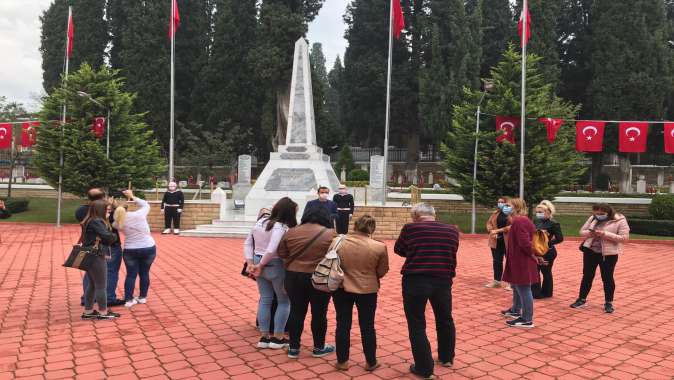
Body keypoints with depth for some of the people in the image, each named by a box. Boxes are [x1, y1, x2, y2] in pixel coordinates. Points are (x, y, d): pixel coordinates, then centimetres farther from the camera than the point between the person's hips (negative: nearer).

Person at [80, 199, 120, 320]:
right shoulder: (97, 221, -18)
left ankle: (88, 311, 24)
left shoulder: (89, 221, 12)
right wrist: (114, 236, -6)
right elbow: (108, 237, -24)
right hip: (96, 257, -9)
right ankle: (103, 312, 12)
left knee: (92, 284, 18)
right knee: (101, 286, 2)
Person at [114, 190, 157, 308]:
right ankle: (143, 297, 21)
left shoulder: (118, 223, -8)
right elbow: (146, 205, 7)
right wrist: (133, 197, 12)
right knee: (144, 273, 11)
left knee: (131, 275, 9)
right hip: (149, 248, 0)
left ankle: (128, 300, 7)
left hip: (130, 251, 0)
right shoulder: (139, 214, -11)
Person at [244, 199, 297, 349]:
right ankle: (277, 338, 15)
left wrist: (251, 263, 2)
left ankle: (264, 337, 22)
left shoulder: (260, 222, 5)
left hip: (259, 263, 7)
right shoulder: (281, 227, -19)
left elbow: (247, 243, 7)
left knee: (265, 299, 17)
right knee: (284, 301, 10)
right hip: (275, 266, -7)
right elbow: (271, 250, -29)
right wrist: (260, 265, -16)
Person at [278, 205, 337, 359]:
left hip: (294, 277, 3)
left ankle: (293, 348, 19)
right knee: (319, 313, 10)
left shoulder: (291, 232, 0)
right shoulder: (330, 234, -10)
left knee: (296, 312, 12)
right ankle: (319, 347, 22)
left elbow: (282, 254, 6)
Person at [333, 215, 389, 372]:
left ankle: (342, 361, 21)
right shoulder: (379, 247, -15)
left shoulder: (337, 242, -10)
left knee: (343, 325, 13)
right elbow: (382, 271, -2)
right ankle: (371, 362, 23)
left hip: (341, 288, 1)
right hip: (368, 290, -1)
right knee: (367, 326, 13)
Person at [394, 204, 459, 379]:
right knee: (445, 320, 24)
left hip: (415, 281, -4)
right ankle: (446, 358, 41)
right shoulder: (452, 231, 3)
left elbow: (398, 250, 9)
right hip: (443, 281, 4)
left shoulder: (410, 228, -6)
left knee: (417, 325, 8)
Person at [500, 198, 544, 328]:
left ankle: (527, 320, 4)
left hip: (522, 263, -11)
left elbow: (524, 242, -28)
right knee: (517, 287, 24)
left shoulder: (519, 221, -21)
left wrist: (533, 255, -14)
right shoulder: (520, 221, 14)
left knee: (523, 290, -3)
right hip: (519, 261, 11)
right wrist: (534, 255, 14)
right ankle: (515, 311, 39)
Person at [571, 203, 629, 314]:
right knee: (587, 276, 11)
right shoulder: (592, 218, 4)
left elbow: (624, 238, -15)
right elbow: (582, 231, 9)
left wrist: (606, 234, -25)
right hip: (590, 251, 4)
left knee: (607, 278, 6)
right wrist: (589, 233, -15)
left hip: (608, 254, -4)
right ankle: (582, 299, 21)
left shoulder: (620, 221, -10)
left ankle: (608, 303, 20)